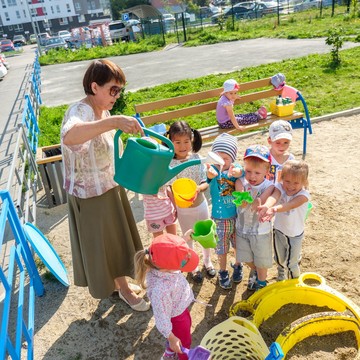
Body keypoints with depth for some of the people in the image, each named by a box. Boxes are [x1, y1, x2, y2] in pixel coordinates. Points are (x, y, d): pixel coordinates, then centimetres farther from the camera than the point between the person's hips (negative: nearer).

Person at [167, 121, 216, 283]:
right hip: (183, 209, -2)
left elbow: (206, 183, -13)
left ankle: (207, 261, 46)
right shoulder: (170, 164, -19)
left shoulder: (197, 158, -13)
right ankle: (193, 267, 40)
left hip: (201, 204, 2)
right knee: (189, 238, 17)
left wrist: (198, 188, -32)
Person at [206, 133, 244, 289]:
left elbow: (240, 172, -34)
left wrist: (235, 173, -59)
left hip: (237, 215, 2)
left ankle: (238, 266, 49)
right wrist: (210, 171, -67)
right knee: (222, 247, 15)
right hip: (220, 218, -2)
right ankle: (223, 272, 39)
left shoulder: (236, 168, -10)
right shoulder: (213, 169, -17)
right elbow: (212, 174, -42)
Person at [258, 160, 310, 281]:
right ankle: (281, 279, 54)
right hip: (279, 231, 3)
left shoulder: (304, 194, -25)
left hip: (295, 234, -3)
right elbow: (274, 196, -42)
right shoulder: (280, 187, -19)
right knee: (279, 260, 23)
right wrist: (267, 206, -66)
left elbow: (289, 205, -45)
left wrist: (275, 209, -67)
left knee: (291, 263, 12)